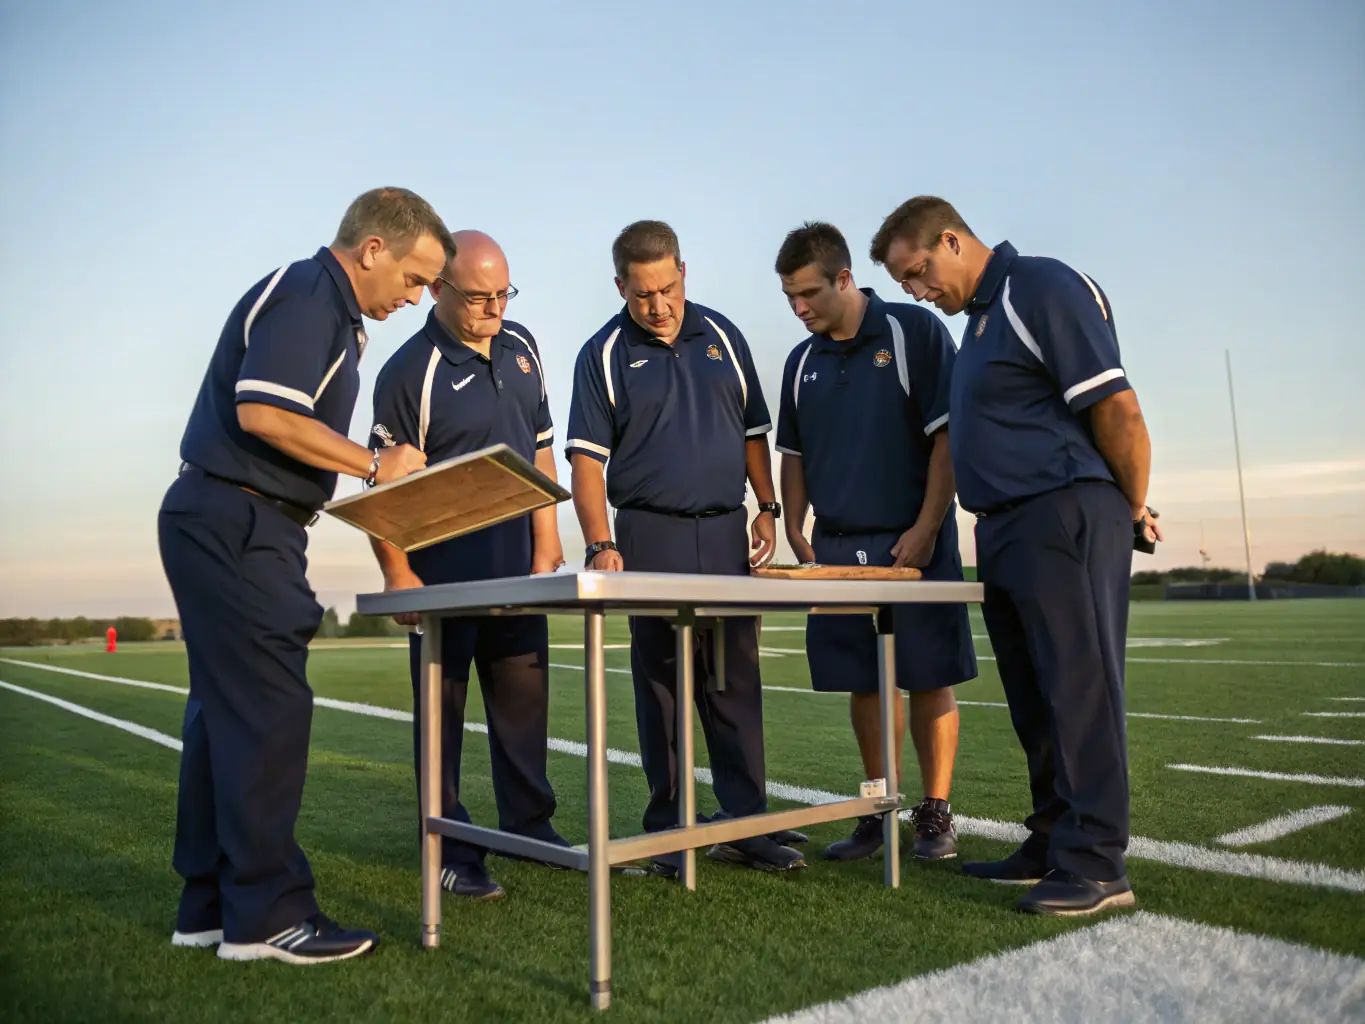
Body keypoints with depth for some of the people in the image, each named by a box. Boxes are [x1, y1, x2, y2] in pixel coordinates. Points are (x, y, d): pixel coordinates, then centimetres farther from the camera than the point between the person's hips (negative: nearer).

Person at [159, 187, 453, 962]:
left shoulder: (335, 314, 20)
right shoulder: (302, 296, -11)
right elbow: (262, 412, -24)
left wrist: (366, 478, 12)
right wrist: (374, 467, -16)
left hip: (229, 529, 11)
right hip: (235, 526, -11)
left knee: (224, 711, 12)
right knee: (269, 712, -7)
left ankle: (211, 903, 21)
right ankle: (265, 914, 1)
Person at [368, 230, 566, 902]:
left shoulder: (520, 347, 9)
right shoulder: (410, 372, -12)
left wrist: (546, 543, 10)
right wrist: (398, 576, -20)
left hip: (517, 564, 6)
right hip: (444, 573, -6)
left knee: (523, 700, 14)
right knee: (443, 707, 3)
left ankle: (530, 827, 29)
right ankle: (450, 852, 14)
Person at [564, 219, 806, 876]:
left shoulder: (723, 337, 11)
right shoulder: (603, 355, 1)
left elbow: (753, 432, 16)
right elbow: (586, 457, -5)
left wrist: (767, 509, 7)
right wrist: (600, 544, -17)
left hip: (727, 530, 3)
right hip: (649, 536, -3)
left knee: (736, 681, 4)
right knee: (661, 684, 2)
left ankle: (745, 824, 12)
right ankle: (668, 831, 12)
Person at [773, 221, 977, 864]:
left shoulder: (914, 332, -4)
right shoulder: (802, 363, 12)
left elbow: (949, 435, -8)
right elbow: (793, 456, 19)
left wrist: (925, 529, -13)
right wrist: (795, 530, 6)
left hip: (913, 543, -4)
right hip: (836, 547, 5)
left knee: (928, 679, 0)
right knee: (862, 684, 8)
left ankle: (935, 813, 13)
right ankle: (880, 809, 20)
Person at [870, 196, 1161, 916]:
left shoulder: (1045, 288, -9)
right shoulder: (981, 316, 20)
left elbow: (1117, 409, -14)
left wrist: (1133, 511, -5)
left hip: (1066, 522, -9)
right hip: (1005, 531, 10)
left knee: (1079, 689, -6)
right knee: (1034, 699, 12)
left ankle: (1095, 864, 1)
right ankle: (1052, 845, 21)